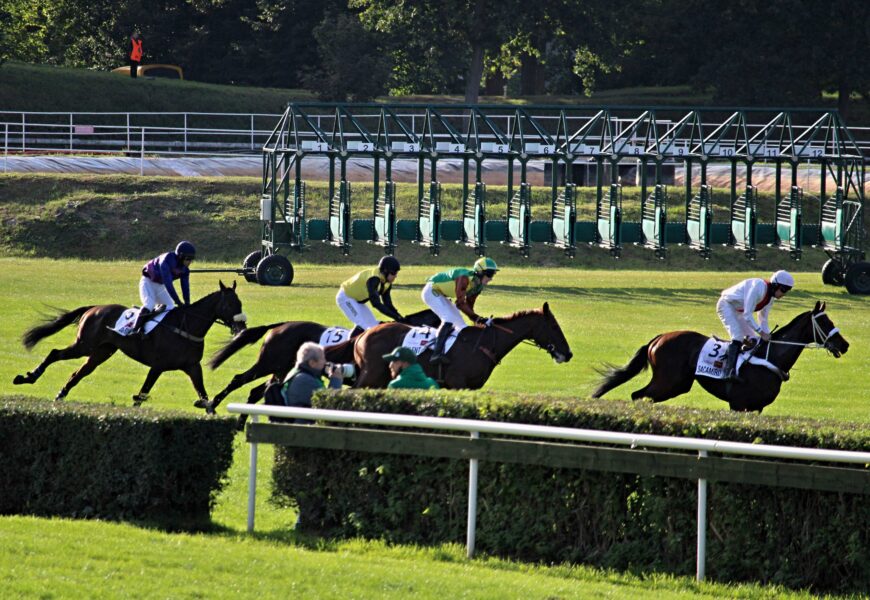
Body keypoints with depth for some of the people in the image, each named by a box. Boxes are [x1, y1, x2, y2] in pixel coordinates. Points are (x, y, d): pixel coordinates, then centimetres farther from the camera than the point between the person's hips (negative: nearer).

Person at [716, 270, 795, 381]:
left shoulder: (771, 297, 0)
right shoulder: (758, 287, -30)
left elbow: (763, 318, 10)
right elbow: (747, 315, -30)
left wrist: (767, 334, -3)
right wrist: (761, 332, -29)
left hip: (738, 311, 10)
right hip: (727, 305, -10)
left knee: (752, 339, 7)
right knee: (737, 336, -26)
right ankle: (730, 371, -34)